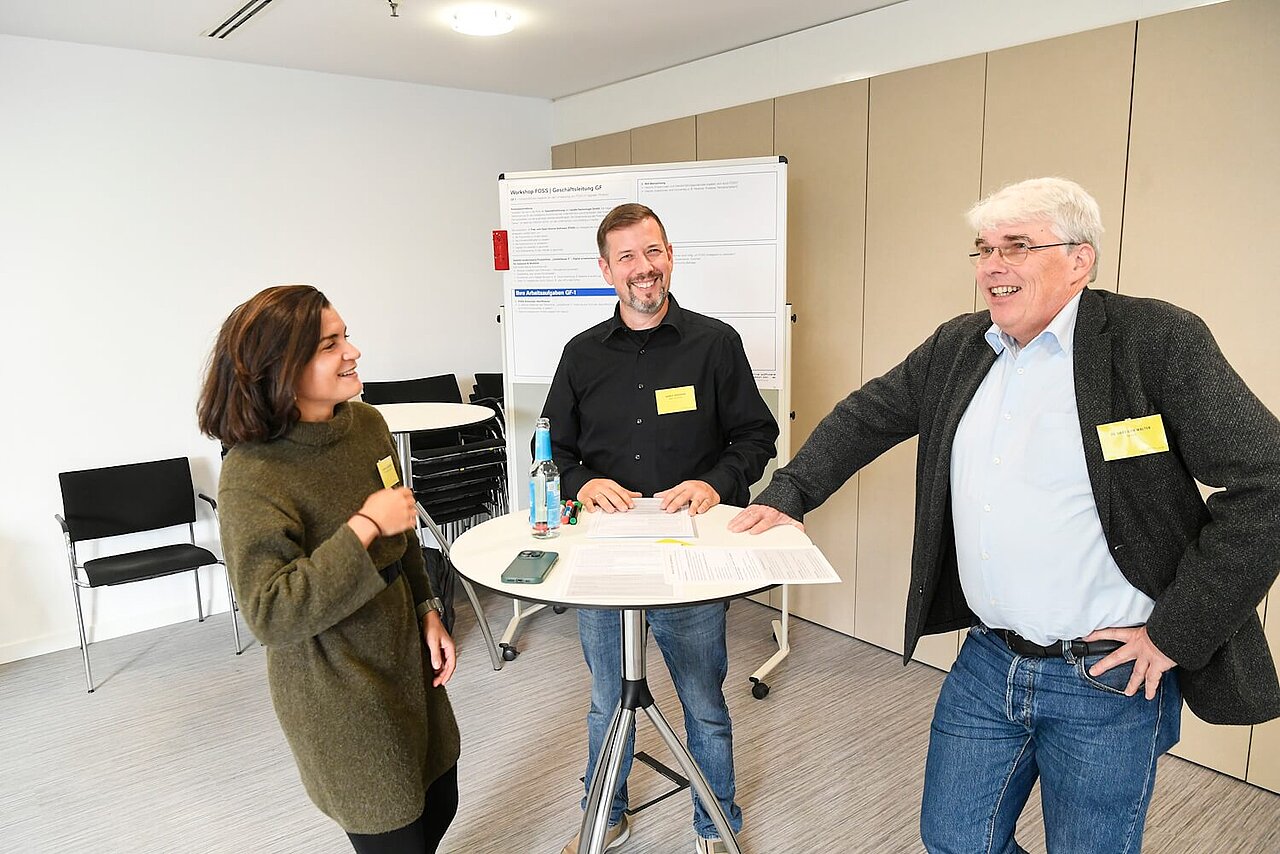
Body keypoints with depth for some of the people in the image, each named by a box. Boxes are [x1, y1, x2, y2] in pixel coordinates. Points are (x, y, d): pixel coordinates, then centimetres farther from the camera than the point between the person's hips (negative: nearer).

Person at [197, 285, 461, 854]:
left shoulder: (366, 423, -3)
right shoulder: (252, 476, -24)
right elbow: (271, 616, -27)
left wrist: (428, 613, 8)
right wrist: (363, 529, -29)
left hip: (403, 658, 7)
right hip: (335, 694, -6)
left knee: (438, 806, 22)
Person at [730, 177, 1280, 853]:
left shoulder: (1157, 339, -12)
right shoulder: (957, 347, 5)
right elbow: (866, 416, 15)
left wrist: (1176, 635, -15)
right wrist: (787, 496, 6)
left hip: (1110, 677, -5)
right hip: (986, 663, 5)